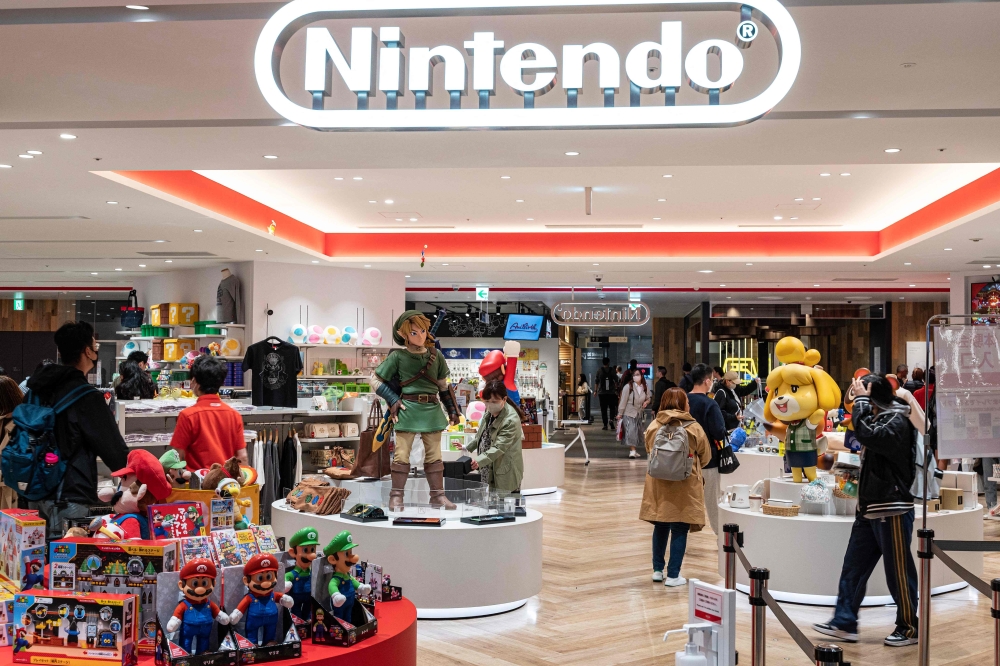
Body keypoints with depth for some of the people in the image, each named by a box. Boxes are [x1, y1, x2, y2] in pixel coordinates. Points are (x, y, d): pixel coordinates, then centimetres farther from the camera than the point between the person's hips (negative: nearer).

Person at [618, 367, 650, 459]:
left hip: (639, 414, 6)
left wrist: (646, 402, -6)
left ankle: (633, 450, 19)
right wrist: (620, 413, -10)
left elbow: (648, 399, 18)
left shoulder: (645, 388, 1)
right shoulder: (628, 387, -15)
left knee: (638, 432, 9)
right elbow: (623, 400, -12)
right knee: (631, 431, -15)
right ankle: (632, 450, -15)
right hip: (629, 413, -6)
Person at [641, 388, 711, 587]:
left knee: (660, 527, 17)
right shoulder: (693, 428, -10)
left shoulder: (653, 427, -5)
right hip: (685, 486, -3)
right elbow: (706, 457, 2)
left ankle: (658, 570, 24)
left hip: (658, 484, 3)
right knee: (679, 530, 5)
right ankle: (673, 575, 8)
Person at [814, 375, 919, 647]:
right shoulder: (880, 419, 14)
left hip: (891, 511, -10)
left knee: (898, 572, 1)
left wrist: (862, 400, -21)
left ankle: (909, 627, 14)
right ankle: (844, 623, 12)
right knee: (853, 567, 8)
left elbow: (867, 434, -32)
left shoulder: (897, 422, -16)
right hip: (869, 509, 10)